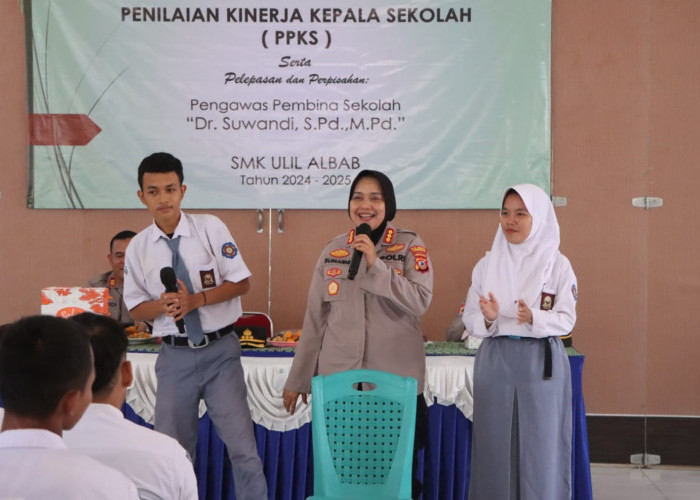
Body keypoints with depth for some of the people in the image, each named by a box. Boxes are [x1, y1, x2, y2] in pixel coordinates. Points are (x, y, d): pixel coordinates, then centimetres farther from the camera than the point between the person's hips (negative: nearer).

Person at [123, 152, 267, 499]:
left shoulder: (210, 228, -7)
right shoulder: (138, 247, 0)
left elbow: (240, 282, -5)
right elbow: (136, 309, 5)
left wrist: (196, 299, -18)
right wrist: (162, 305, -17)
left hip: (220, 351, -2)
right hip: (175, 355, 2)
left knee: (241, 443, 0)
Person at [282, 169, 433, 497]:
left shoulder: (410, 246, 0)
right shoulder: (332, 250, 7)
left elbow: (421, 302, -13)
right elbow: (315, 319, 9)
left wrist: (375, 265, -19)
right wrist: (298, 379, 9)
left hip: (396, 380, -2)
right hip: (338, 379, 2)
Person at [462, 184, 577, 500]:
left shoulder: (558, 264, -2)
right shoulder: (487, 264, 4)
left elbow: (567, 319, -5)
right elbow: (470, 319, 3)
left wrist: (534, 318, -23)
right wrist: (488, 319, -19)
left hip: (542, 362, -2)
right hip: (496, 362, 2)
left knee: (540, 447, 1)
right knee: (495, 445, 4)